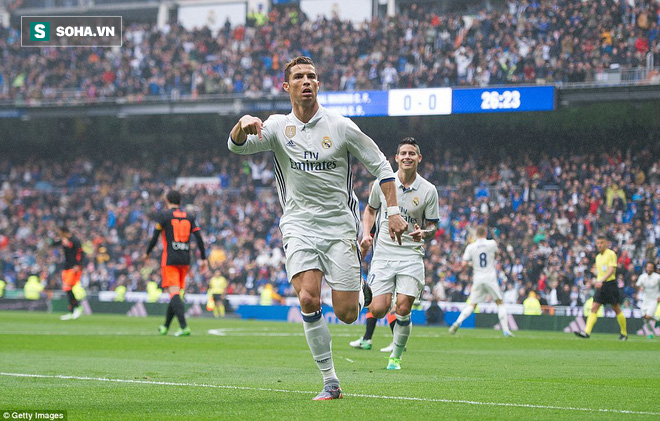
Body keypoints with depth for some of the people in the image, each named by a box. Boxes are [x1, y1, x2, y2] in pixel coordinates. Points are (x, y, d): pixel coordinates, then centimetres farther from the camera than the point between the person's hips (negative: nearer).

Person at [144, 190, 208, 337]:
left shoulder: (163, 216, -1)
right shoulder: (189, 217, 11)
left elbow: (155, 238, -2)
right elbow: (199, 238, 5)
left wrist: (147, 253, 13)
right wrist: (203, 259, 9)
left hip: (169, 260, -5)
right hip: (185, 260, 5)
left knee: (174, 292, -12)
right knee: (176, 293, 15)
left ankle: (184, 327, -29)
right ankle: (165, 327, 27)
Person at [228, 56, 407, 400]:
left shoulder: (340, 127, -2)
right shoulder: (277, 127, 2)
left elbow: (380, 165, 5)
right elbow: (237, 145, -12)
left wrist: (393, 212, -4)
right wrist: (243, 125, -36)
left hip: (339, 225, -1)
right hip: (299, 226, 1)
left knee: (346, 314, -6)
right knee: (308, 299, -20)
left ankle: (360, 293, 33)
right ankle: (330, 382, -9)